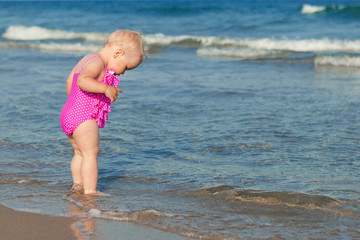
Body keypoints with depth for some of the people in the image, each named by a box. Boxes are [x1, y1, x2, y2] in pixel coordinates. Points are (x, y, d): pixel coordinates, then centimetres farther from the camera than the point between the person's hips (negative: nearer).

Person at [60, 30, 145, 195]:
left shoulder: (86, 59, 17)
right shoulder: (97, 63, -16)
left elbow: (70, 82, 27)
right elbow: (82, 80, -33)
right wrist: (105, 88, -32)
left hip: (68, 114, 10)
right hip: (84, 117, -10)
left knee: (80, 153, 19)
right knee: (90, 153, -9)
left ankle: (77, 184, 24)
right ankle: (90, 191, -12)